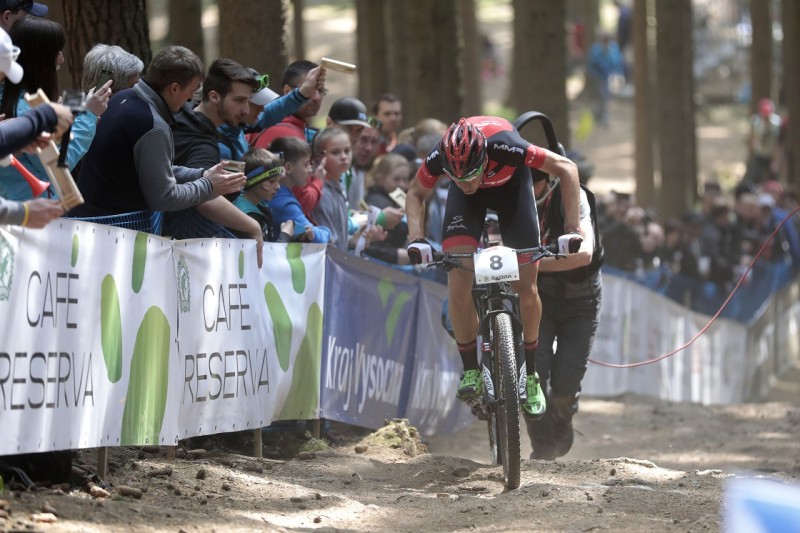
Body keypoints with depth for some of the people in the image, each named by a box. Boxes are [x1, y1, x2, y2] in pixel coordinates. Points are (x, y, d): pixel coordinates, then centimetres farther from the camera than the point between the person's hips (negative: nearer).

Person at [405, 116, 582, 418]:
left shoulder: (505, 148, -42)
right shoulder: (439, 158, -35)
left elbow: (566, 169, -29)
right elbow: (416, 194, -11)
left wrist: (572, 229, -34)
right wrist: (416, 239, -28)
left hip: (510, 184, -1)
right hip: (468, 203, 1)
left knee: (526, 285, -7)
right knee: (458, 276, -19)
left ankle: (531, 376, 11)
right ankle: (470, 370, -6)